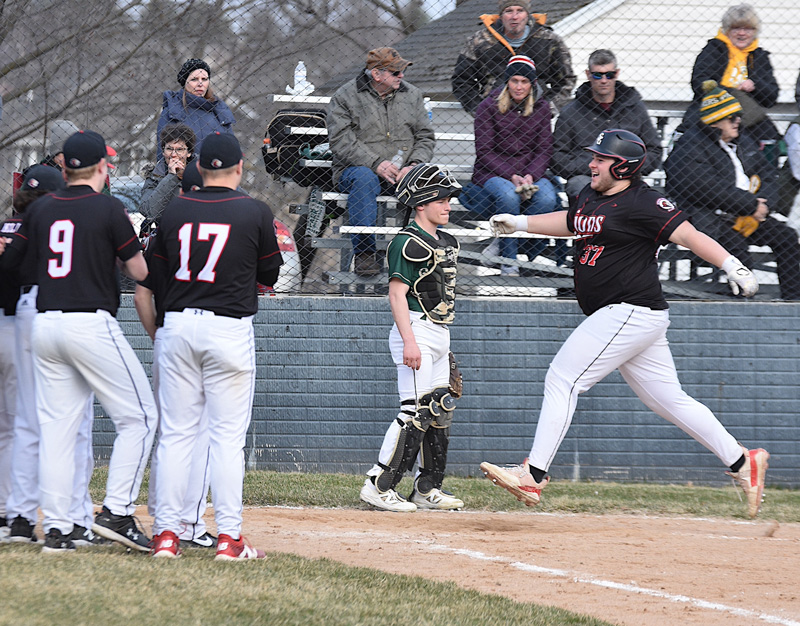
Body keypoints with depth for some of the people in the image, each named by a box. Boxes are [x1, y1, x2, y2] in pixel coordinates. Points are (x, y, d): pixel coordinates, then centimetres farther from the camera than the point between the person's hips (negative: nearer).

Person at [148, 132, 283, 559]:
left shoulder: (174, 211, 3)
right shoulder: (255, 213, -4)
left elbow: (156, 274, 8)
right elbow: (270, 274, 6)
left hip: (177, 326, 3)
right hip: (230, 328, -3)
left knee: (175, 433, 6)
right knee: (227, 435, 0)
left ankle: (166, 533, 4)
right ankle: (228, 536, -3)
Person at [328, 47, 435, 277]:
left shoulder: (411, 94, 13)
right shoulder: (346, 96, 0)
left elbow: (425, 137, 12)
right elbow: (341, 140, -10)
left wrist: (413, 166, -9)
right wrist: (376, 164, -22)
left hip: (403, 173, 3)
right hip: (357, 169, -3)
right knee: (363, 178, -38)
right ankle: (364, 253, -30)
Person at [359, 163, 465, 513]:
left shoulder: (446, 242, 16)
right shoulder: (407, 243, -13)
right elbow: (397, 293, -18)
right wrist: (409, 341, -26)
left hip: (439, 335, 10)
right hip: (416, 331, -10)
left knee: (440, 412, 10)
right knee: (416, 411, -14)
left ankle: (427, 490, 16)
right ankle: (378, 487, -12)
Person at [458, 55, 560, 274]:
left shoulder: (541, 108, 10)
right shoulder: (488, 107, -1)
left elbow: (545, 150, 6)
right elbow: (484, 152, -5)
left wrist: (530, 176, -15)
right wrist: (512, 177, -18)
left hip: (531, 173, 3)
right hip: (493, 172, -3)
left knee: (547, 199, -31)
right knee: (508, 195, -37)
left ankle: (528, 256, -15)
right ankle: (508, 260, -25)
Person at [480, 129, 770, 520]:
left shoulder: (641, 202, -13)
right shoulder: (591, 196, 15)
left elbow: (688, 235, -21)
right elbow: (571, 223, 36)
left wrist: (730, 264, -34)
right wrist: (520, 223, 33)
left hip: (631, 312, -10)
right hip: (622, 319, 10)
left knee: (562, 380, -10)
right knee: (669, 399, 11)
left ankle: (534, 476, -11)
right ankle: (741, 463, 16)